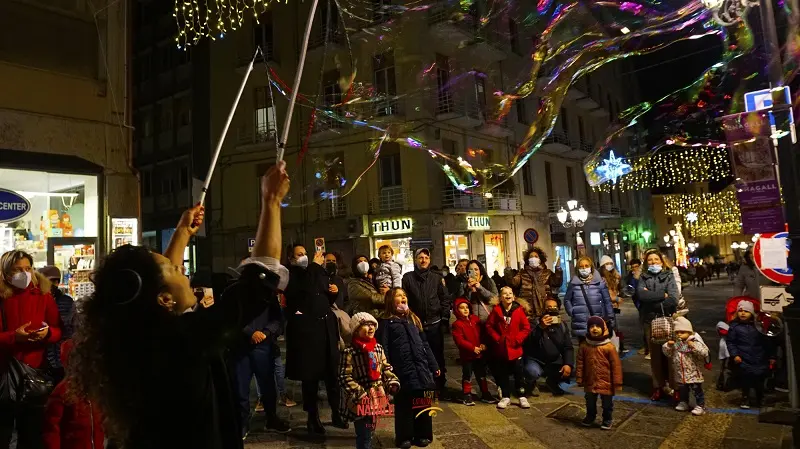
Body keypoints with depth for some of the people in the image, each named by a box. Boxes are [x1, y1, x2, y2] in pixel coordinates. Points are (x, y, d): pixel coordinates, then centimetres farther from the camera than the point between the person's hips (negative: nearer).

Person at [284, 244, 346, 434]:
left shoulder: (319, 273, 17)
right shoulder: (290, 275, -1)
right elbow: (302, 289, -22)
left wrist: (334, 291, 5)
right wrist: (314, 265, -15)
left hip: (326, 327, 5)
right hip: (306, 329, -5)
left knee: (333, 372, 6)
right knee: (310, 376, 2)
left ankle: (336, 414, 19)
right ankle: (313, 418, 16)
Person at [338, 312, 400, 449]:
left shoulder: (378, 348, 4)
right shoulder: (349, 351, -16)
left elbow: (386, 369, 13)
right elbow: (344, 377, -16)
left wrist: (392, 383, -3)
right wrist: (359, 394, -20)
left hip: (376, 397, 6)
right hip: (360, 400, -6)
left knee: (369, 430, 20)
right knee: (364, 434, 1)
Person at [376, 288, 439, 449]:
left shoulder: (414, 319, 17)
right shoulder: (386, 322, 0)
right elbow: (383, 348, -6)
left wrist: (434, 366, 15)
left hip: (420, 368, 5)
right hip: (402, 370, -4)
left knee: (422, 403, 8)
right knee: (404, 405, 4)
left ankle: (422, 435, 22)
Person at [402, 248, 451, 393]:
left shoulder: (436, 278, 7)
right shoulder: (408, 278, 1)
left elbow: (445, 298, 8)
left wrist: (445, 317, 1)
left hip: (434, 323, 1)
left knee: (438, 356, 8)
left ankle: (439, 386, 20)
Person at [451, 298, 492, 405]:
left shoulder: (475, 319, 5)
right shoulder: (457, 324, -12)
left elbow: (482, 333, 6)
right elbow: (459, 340, -18)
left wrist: (483, 344, -10)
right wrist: (473, 348, -22)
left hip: (480, 354, 5)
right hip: (466, 355, -5)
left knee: (481, 375, 16)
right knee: (467, 376, 5)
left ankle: (485, 394, 28)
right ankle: (467, 396, 15)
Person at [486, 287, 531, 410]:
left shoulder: (519, 310, -7)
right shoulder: (496, 310, -5)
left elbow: (526, 327, -5)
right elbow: (489, 326, -2)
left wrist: (517, 339, -11)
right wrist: (497, 338, -10)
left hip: (515, 348, -1)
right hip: (500, 348, 1)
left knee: (518, 373, 7)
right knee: (502, 374, 11)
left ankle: (522, 397, 21)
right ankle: (506, 397, 23)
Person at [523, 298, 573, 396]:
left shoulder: (562, 326, 3)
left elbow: (568, 347, 0)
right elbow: (528, 342, -25)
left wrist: (568, 364, -17)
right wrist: (540, 327, -38)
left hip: (555, 362, 5)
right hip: (536, 360, -5)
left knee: (572, 370, -16)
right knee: (533, 371, -35)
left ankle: (552, 382, 16)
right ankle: (532, 384, 4)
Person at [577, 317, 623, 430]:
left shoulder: (609, 346, -16)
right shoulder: (584, 345, -7)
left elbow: (616, 365, -12)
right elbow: (580, 363, 1)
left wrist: (617, 382, -10)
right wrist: (579, 378, 1)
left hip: (606, 382, -3)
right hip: (590, 381, 3)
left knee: (607, 403, 14)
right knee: (590, 402, 21)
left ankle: (607, 420, 36)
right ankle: (590, 417, 43)